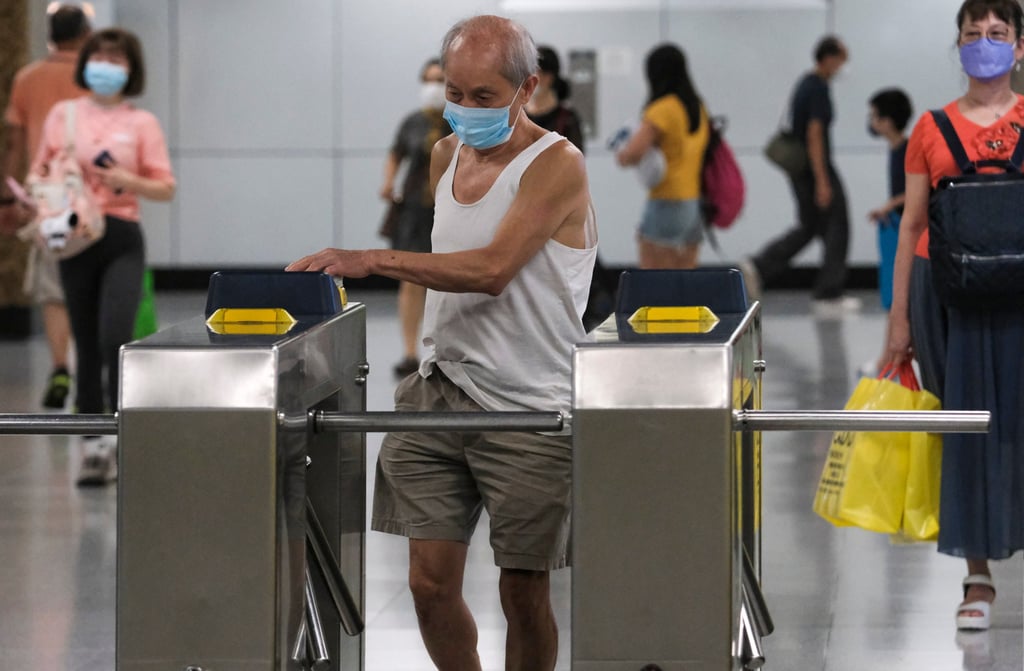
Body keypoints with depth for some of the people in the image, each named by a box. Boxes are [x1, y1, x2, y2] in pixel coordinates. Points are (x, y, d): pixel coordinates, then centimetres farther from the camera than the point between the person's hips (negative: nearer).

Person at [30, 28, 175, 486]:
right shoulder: (63, 115, 7)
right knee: (87, 347, 7)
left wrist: (129, 182, -14)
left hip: (122, 240, -2)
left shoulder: (142, 123, 3)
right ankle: (92, 444, 14)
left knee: (114, 339, -18)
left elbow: (166, 188, 3)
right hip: (75, 239, 2)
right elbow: (39, 173, 11)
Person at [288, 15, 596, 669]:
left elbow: (491, 270, -22)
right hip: (440, 393, 6)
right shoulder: (446, 155, 12)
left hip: (529, 407, -6)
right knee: (431, 579, -1)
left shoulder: (556, 165, -10)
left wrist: (373, 259, -26)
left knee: (524, 591, 0)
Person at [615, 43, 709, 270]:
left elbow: (630, 155, -22)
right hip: (696, 204, 8)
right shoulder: (698, 108, 10)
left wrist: (620, 152, 0)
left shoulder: (662, 110, -12)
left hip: (667, 203, -8)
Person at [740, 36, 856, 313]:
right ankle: (829, 294, 5)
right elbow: (814, 135, -23)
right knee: (836, 229, 1)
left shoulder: (804, 84, 12)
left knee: (807, 227, 17)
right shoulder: (819, 89, -18)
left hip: (799, 172, 9)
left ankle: (758, 267, 4)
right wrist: (822, 181, -23)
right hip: (816, 168, -9)